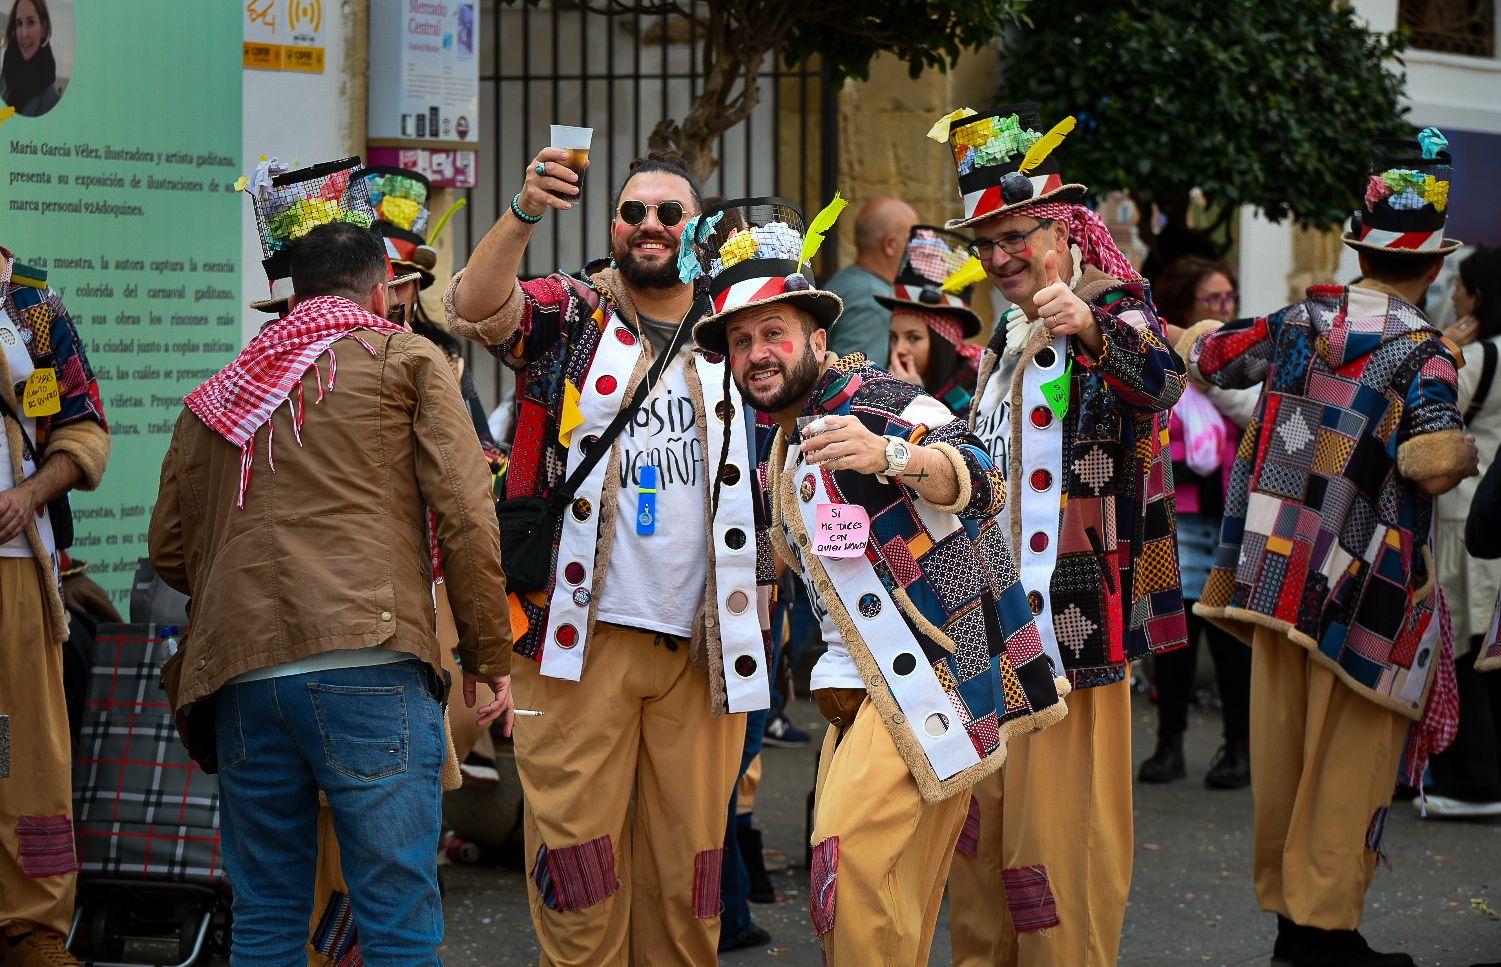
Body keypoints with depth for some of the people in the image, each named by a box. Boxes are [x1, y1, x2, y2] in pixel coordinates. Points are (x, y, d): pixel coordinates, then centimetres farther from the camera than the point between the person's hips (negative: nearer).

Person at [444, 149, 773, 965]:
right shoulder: (570, 317, 6)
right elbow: (474, 309, -14)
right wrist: (524, 214, -32)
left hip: (702, 645, 2)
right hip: (583, 635, -2)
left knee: (688, 859, 5)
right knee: (577, 852, -2)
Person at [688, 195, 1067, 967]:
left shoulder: (871, 399, -12)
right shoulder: (780, 454, 16)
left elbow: (978, 480, -31)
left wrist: (890, 454, -48)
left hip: (935, 672, -9)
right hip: (862, 687, 9)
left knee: (851, 852, -22)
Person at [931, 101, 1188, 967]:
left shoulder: (1114, 311, -7)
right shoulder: (1009, 336, 19)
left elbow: (1161, 385, -31)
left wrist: (1092, 329, -49)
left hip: (1073, 615, -8)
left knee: (1062, 815, -8)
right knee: (984, 813, 11)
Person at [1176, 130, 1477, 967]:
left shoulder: (1298, 322, 2)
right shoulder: (1422, 353, -14)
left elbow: (1205, 357, 14)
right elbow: (1434, 462, -27)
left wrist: (1201, 334, 33)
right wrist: (1463, 452, -7)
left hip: (1274, 573, 6)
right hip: (1362, 586, -5)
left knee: (1282, 747, 13)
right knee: (1349, 757, 2)